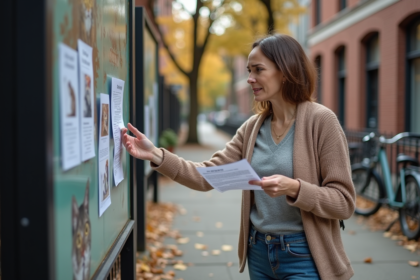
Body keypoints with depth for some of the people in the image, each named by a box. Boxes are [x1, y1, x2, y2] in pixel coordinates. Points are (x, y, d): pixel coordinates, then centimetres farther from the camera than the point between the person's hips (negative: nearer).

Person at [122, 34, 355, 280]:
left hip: (304, 257, -5)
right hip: (259, 251, 6)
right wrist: (157, 155, -12)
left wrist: (294, 188, -28)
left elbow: (344, 202, -13)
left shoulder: (320, 121, -12)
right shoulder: (253, 127, 4)